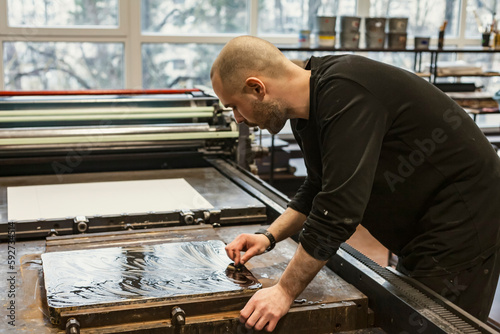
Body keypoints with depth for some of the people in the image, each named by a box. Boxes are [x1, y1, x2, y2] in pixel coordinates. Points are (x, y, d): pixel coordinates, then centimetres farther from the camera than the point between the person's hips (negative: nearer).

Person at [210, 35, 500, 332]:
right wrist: (269, 237, 4)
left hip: (462, 227, -9)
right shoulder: (307, 110, 3)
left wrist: (285, 291, -24)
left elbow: (338, 210, -31)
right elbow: (319, 191, 16)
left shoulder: (346, 94, -28)